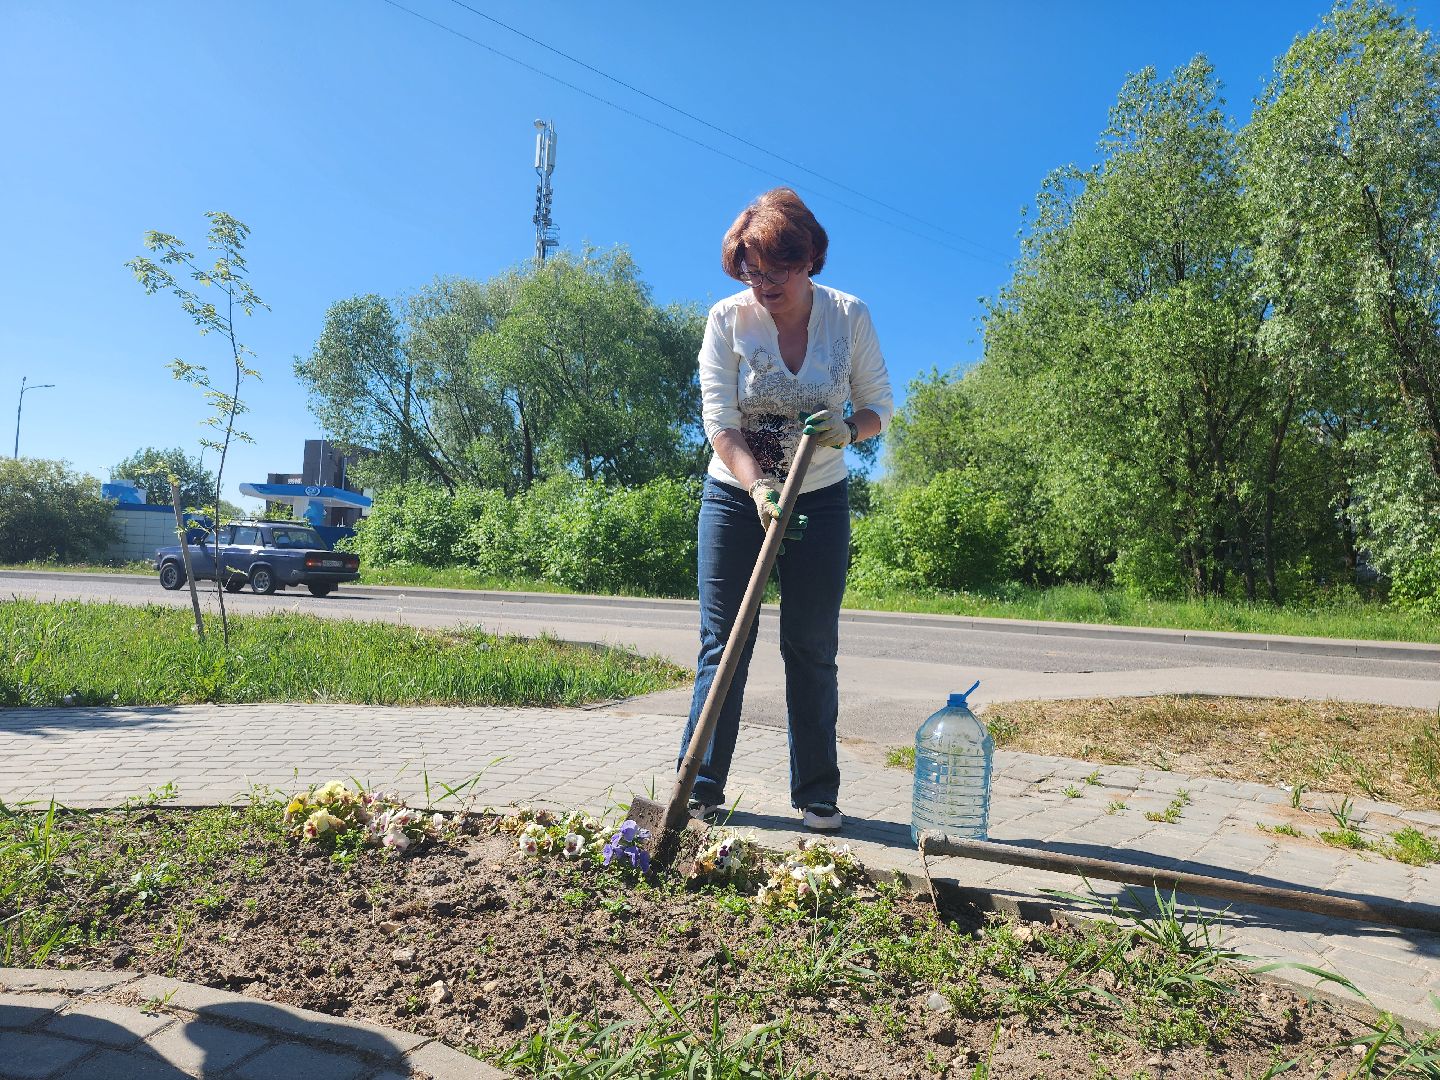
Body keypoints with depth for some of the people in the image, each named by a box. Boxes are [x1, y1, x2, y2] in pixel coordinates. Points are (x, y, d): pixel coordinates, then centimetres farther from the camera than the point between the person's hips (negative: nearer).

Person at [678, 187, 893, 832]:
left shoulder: (849, 316, -5)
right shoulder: (728, 319, -8)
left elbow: (879, 406, 2)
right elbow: (718, 422, -14)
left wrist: (845, 430, -22)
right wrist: (758, 488, -30)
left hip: (820, 501, 1)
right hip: (735, 496, 0)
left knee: (812, 650, 4)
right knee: (723, 644, 0)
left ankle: (817, 793, 16)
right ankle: (700, 787, 9)